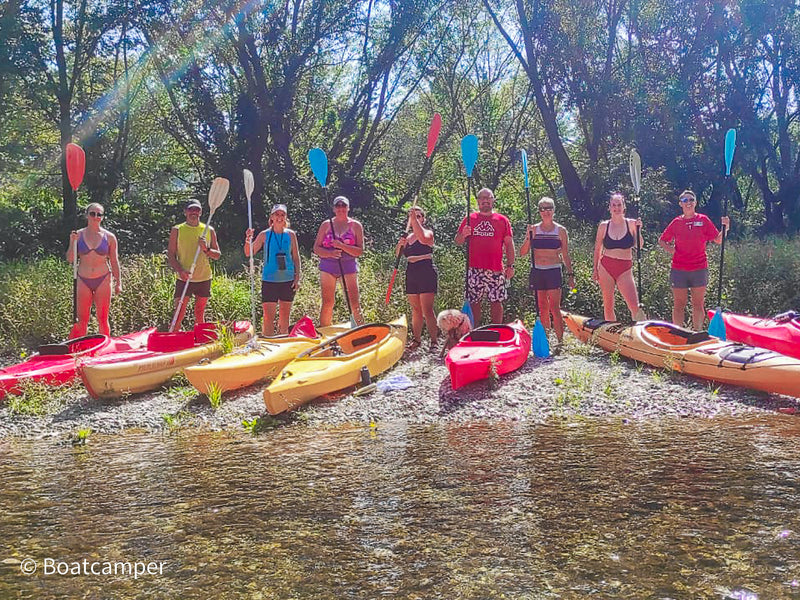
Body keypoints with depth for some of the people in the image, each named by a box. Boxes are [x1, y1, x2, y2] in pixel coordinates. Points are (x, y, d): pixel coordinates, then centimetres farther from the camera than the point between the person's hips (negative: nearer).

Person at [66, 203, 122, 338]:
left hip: (103, 280, -1)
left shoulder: (109, 237, 2)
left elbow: (114, 262, 6)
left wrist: (118, 282, 3)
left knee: (103, 319, 3)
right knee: (81, 320, 2)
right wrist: (72, 242, -12)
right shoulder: (78, 235, 3)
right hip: (83, 281, 1)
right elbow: (69, 259, 2)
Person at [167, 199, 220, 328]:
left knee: (200, 315, 9)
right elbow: (170, 255, 1)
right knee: (179, 315, -6)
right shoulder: (177, 230, 3)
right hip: (184, 279, -2)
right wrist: (180, 270, -16)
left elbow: (218, 255, 8)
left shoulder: (209, 230, 8)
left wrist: (206, 249, -13)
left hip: (204, 279, 2)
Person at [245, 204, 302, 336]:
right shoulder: (264, 235, 0)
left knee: (285, 315, 10)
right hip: (269, 280, -2)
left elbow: (296, 257, 9)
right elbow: (248, 253, 0)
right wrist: (248, 239, -18)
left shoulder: (291, 234, 4)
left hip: (288, 280, 2)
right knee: (268, 316, -6)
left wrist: (297, 277, 3)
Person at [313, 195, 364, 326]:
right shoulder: (326, 225, 9)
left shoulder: (356, 226, 5)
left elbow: (360, 251, -2)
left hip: (349, 266, -1)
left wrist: (342, 246, -17)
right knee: (327, 303, 1)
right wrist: (330, 253, -14)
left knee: (355, 303, -6)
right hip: (328, 266, 1)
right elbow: (316, 248, 6)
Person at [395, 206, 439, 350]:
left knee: (427, 310, -10)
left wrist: (415, 219, -25)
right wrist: (400, 245, -7)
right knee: (416, 310, 11)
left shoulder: (428, 233, -2)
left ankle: (434, 341, -6)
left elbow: (423, 239, -26)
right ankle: (416, 339, 18)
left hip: (426, 274, -6)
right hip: (411, 275, 6)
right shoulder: (408, 237, 16)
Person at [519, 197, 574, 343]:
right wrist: (529, 237, -10)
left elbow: (565, 255, 8)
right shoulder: (533, 229, 7)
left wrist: (570, 274, 3)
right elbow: (522, 253, 4)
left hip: (554, 271, -2)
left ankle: (560, 340, -7)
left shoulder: (560, 231, 4)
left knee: (554, 308, -9)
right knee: (543, 309, 7)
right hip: (537, 271, 2)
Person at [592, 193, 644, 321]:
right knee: (608, 305, 6)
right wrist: (595, 269, 9)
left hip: (625, 269, -1)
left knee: (635, 306, -11)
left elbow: (640, 245, -7)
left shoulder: (631, 223, 1)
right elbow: (597, 249, 12)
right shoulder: (603, 226, 4)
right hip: (606, 267, 2)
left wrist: (638, 230, -20)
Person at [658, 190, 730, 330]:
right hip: (679, 270, 0)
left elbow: (718, 240, 3)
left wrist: (725, 228, -14)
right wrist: (670, 249, -1)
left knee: (698, 304, 5)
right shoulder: (676, 222, 5)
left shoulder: (703, 220, 3)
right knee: (679, 304, 4)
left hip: (699, 269, 0)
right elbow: (661, 241, 15)